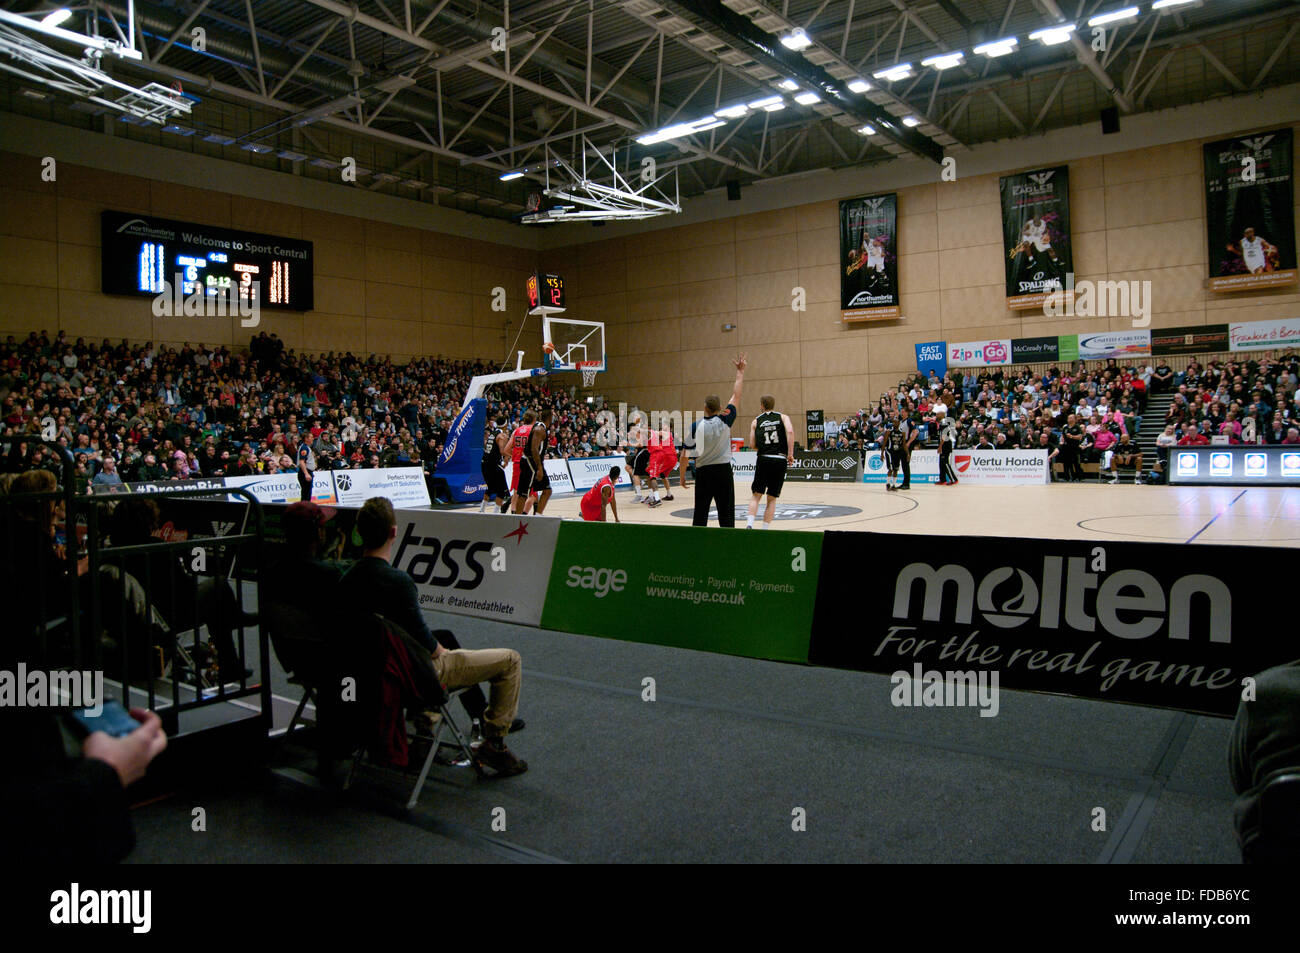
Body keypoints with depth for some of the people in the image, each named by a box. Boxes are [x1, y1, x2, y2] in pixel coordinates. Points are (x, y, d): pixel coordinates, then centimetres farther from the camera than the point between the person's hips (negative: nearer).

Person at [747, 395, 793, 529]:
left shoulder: (755, 421, 10)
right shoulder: (783, 417, 9)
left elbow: (752, 444, 4)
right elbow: (790, 431, -11)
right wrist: (790, 453, -9)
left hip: (763, 459, 0)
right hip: (780, 460, 0)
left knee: (756, 495, 10)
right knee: (772, 499, 10)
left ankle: (750, 523, -9)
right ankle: (765, 529, 8)